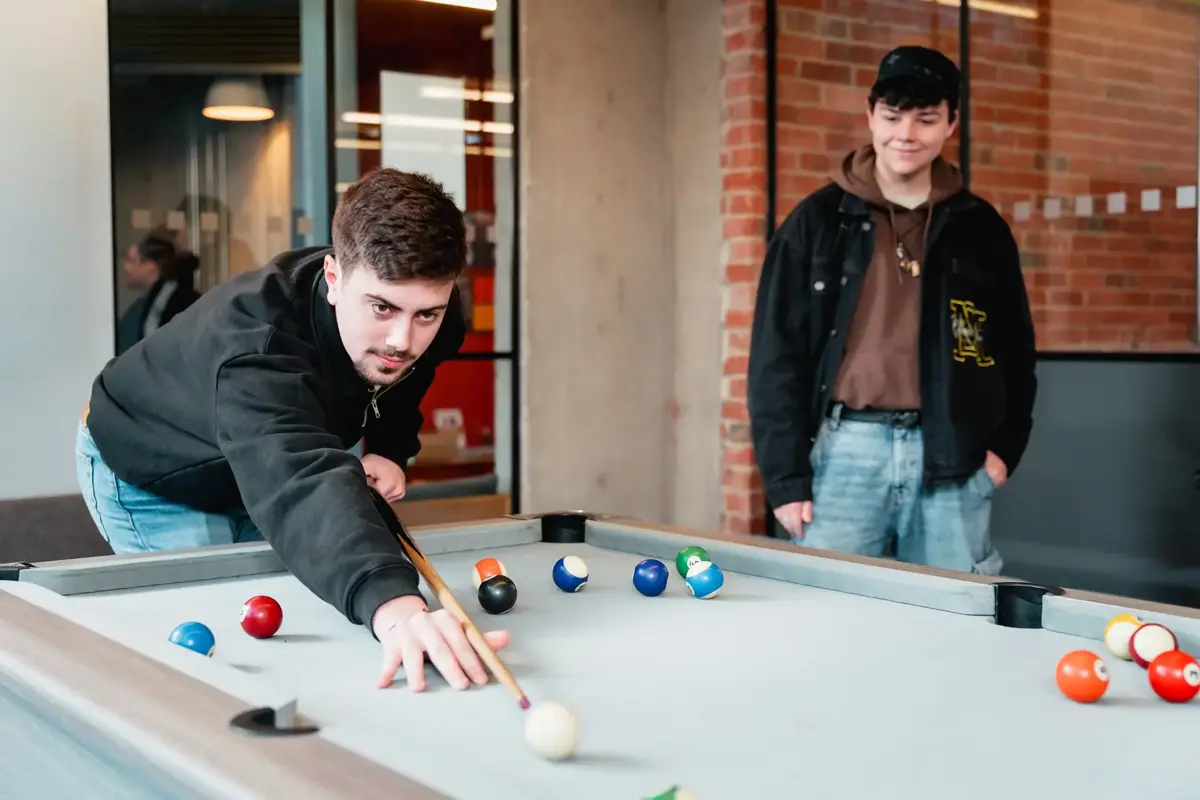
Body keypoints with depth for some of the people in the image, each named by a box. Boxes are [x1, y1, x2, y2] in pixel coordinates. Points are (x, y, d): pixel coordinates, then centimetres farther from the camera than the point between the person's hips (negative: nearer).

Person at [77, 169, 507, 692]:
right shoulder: (257, 338, -46)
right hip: (149, 473, -6)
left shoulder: (428, 319, -24)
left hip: (262, 473, 6)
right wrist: (393, 604, -84)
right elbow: (301, 481, -66)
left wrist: (390, 454, -21)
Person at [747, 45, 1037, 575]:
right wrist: (784, 475, -6)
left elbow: (1015, 348, 16)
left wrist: (1003, 446, 4)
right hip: (845, 451, -2)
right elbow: (777, 354, -1)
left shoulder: (981, 228, 8)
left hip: (951, 458, 2)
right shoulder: (818, 220, 2)